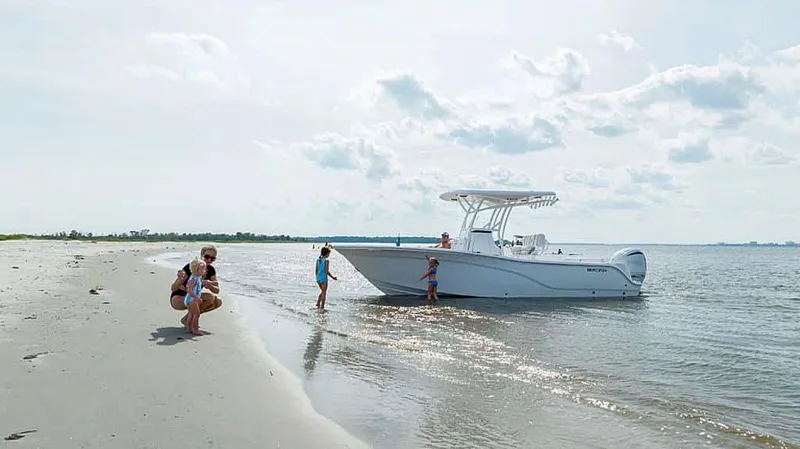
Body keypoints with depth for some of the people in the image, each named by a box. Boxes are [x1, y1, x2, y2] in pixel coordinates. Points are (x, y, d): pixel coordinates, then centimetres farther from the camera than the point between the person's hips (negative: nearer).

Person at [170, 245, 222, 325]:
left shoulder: (211, 270, -5)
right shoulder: (190, 267, -23)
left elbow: (217, 291, -4)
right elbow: (173, 288, -24)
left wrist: (210, 286, -26)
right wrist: (180, 279, -46)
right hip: (178, 299, -7)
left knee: (218, 302, -12)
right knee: (209, 297, -27)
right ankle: (186, 319, -10)